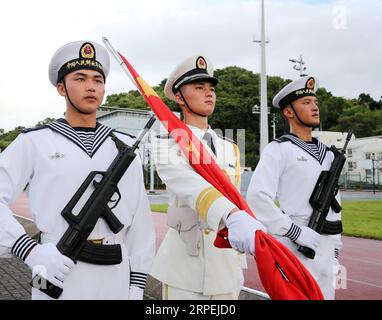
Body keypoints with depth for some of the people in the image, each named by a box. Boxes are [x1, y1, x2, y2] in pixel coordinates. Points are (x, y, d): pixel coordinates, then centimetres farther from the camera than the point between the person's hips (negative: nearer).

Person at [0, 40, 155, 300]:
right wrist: (31, 251, -18)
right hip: (58, 278, -2)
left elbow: (139, 219, 6)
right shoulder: (35, 142, 0)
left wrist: (137, 284, 3)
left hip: (116, 279, 3)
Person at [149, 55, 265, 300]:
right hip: (183, 268, -5)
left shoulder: (231, 150, 10)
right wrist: (233, 216, -46)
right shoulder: (168, 145, -8)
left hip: (226, 269, 5)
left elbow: (235, 201, 14)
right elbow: (188, 183, -28)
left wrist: (239, 265, 13)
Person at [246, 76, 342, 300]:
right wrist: (296, 232, -20)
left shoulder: (327, 153, 15)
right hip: (295, 248, -7)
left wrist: (336, 251, 15)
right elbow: (258, 197, -18)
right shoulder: (278, 149, -7)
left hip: (326, 251, 7)